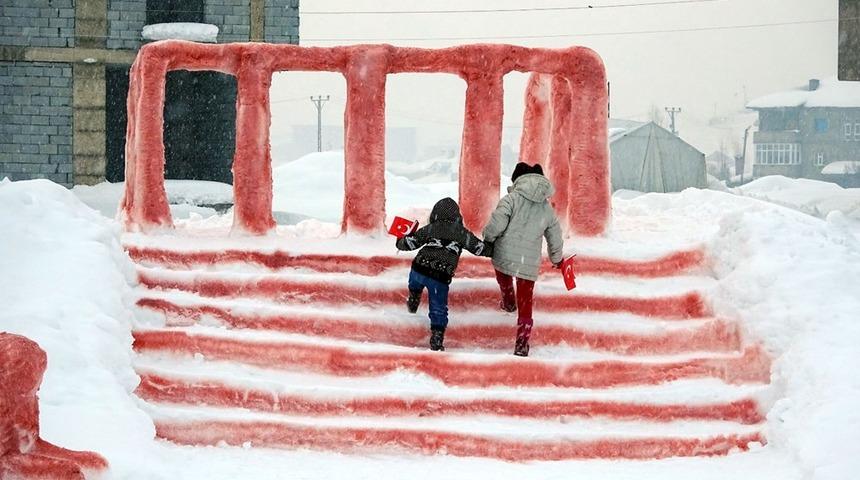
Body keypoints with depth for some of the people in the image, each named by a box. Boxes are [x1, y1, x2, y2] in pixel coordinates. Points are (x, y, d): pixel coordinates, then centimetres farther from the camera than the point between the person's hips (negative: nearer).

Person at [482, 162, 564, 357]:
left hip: (504, 257, -3)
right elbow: (555, 240, 18)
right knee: (525, 304, 9)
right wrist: (556, 259, 36)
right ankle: (522, 344, 6)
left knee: (503, 274, 35)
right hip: (529, 264, 3)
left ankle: (508, 302, 50)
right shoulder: (547, 209, 10)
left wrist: (487, 239, 4)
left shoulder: (512, 199, -5)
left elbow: (496, 225, -16)